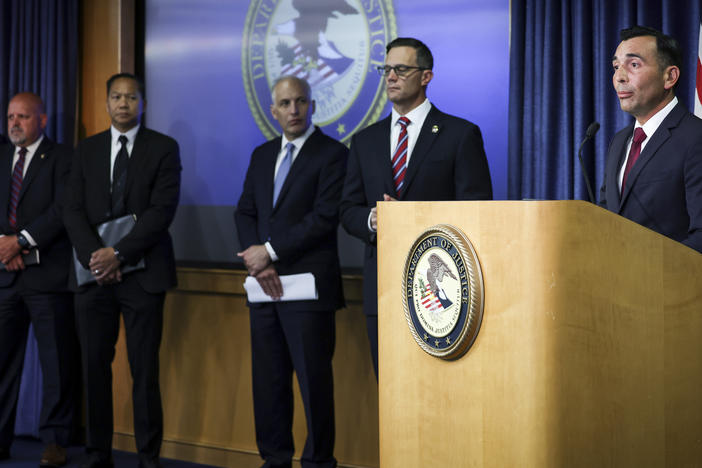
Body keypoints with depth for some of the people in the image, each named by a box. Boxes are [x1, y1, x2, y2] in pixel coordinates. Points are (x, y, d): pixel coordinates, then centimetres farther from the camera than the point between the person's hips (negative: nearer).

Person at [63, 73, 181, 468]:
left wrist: (119, 253, -14)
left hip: (142, 273, -3)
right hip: (94, 273, 3)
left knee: (145, 369, -2)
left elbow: (163, 210, -7)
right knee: (95, 365, 3)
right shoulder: (87, 150, 14)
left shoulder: (164, 148, 3)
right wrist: (94, 256, -10)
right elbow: (74, 210, 7)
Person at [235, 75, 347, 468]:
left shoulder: (333, 154, -3)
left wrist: (271, 251, -12)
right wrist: (259, 262, -4)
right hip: (266, 285, 6)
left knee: (314, 377, -4)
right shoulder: (262, 155, 17)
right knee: (268, 378, 8)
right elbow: (246, 212, 13)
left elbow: (325, 217, -13)